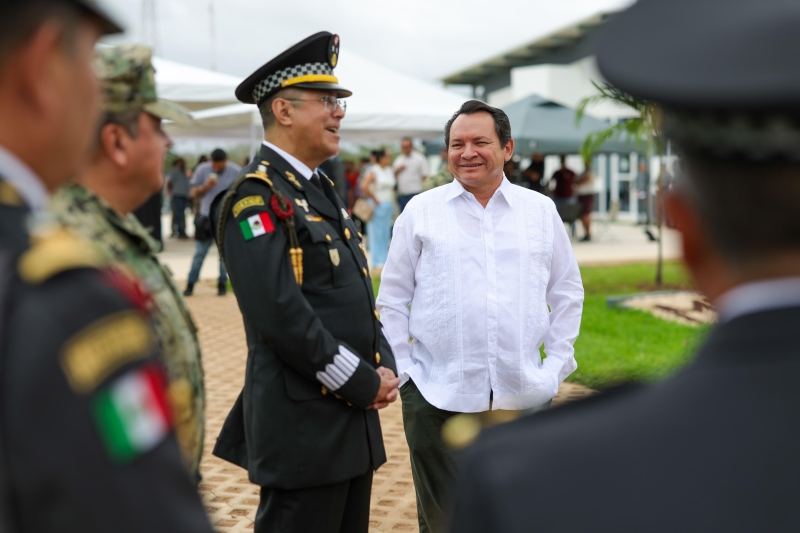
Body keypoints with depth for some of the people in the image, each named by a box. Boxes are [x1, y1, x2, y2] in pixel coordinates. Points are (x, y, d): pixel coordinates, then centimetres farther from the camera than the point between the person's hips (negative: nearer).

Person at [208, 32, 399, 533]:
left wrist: (384, 367, 2)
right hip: (302, 422, -9)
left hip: (354, 417, 9)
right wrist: (363, 383, -16)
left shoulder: (323, 190, 15)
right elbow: (280, 313, -23)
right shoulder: (255, 197, -14)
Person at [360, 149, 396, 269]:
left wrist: (392, 204, 12)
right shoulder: (373, 172, -10)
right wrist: (375, 200, -15)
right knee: (376, 232, -4)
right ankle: (377, 261, -1)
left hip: (389, 206, 7)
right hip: (378, 205, -7)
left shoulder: (390, 171, 12)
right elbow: (364, 187, -22)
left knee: (386, 234, 9)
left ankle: (385, 259, 14)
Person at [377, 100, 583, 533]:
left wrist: (556, 364, 6)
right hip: (438, 398, -1)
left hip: (524, 397, 2)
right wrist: (400, 369, 0)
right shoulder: (420, 212, 3)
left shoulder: (541, 210, 7)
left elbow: (567, 293, 13)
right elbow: (393, 299, 6)